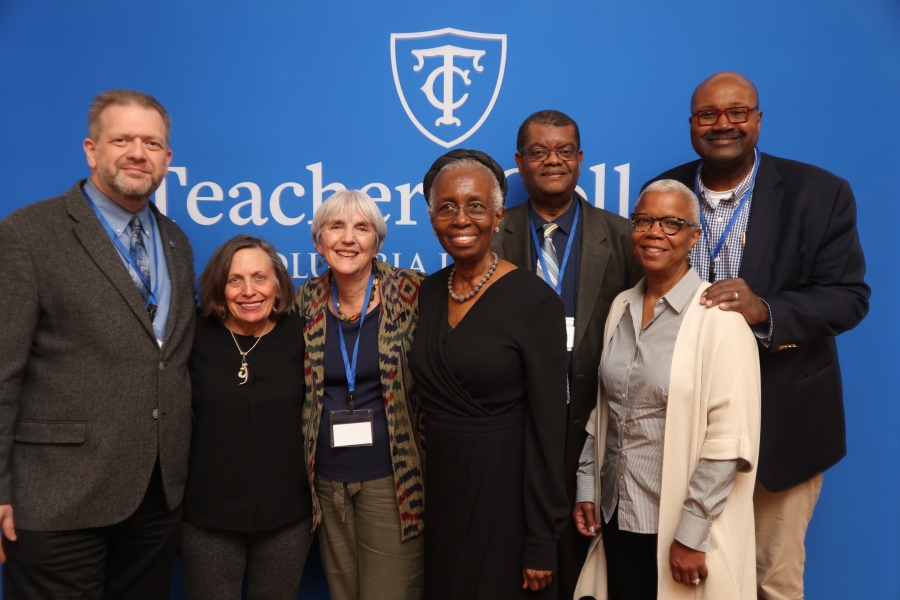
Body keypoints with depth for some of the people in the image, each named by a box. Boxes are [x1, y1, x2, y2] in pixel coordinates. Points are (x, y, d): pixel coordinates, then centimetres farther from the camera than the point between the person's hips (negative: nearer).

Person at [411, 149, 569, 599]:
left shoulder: (534, 301, -15)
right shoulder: (427, 293, 2)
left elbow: (548, 428, -14)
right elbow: (423, 400, 9)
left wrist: (542, 542, -13)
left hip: (504, 492, -5)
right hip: (438, 488, 5)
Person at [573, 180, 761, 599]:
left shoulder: (718, 314, -14)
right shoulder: (620, 306, 5)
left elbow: (729, 436, -17)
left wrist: (691, 533, -16)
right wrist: (587, 487, 8)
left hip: (680, 522, -5)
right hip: (618, 514, 5)